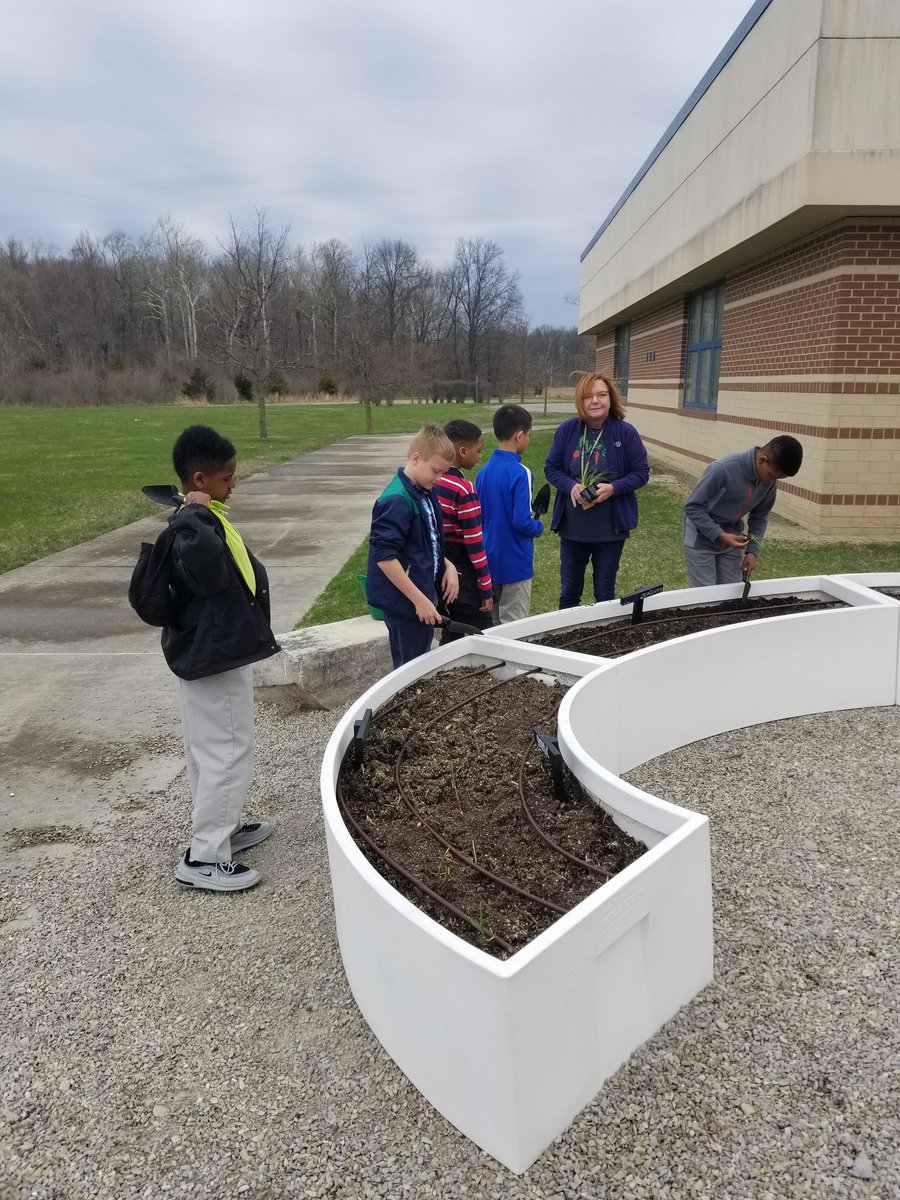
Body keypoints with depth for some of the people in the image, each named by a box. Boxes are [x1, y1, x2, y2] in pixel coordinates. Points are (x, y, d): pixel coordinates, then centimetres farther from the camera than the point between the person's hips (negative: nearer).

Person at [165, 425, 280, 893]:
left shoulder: (204, 518, 9)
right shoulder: (193, 526, -23)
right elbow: (208, 569, -46)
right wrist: (195, 514, -36)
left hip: (215, 650, 11)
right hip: (212, 656, -11)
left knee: (213, 750, 21)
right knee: (228, 752, -1)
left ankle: (222, 827, 37)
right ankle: (204, 858, 9)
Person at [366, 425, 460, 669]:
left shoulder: (424, 493, 8)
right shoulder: (397, 500, -20)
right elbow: (385, 557, -25)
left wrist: (448, 565, 2)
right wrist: (420, 600, -22)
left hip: (423, 595, 9)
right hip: (405, 603, -9)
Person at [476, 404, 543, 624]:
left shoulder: (483, 471, 2)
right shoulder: (520, 473, -18)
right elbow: (521, 522, -22)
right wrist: (539, 526, -3)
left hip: (489, 559, 7)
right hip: (514, 562, -7)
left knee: (492, 622, 17)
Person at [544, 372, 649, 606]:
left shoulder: (626, 432, -8)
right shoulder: (567, 430, -4)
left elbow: (641, 473, -3)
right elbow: (551, 468, 3)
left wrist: (614, 487, -20)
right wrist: (571, 486, -17)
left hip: (611, 527, -1)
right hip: (572, 526, 2)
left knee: (604, 592, 13)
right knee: (569, 591, 15)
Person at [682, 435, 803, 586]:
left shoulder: (769, 482, -9)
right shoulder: (723, 469, -30)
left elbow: (760, 517, 5)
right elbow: (692, 506, -23)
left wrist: (753, 551, -7)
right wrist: (720, 535, -28)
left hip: (731, 538, 6)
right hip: (701, 540, -6)